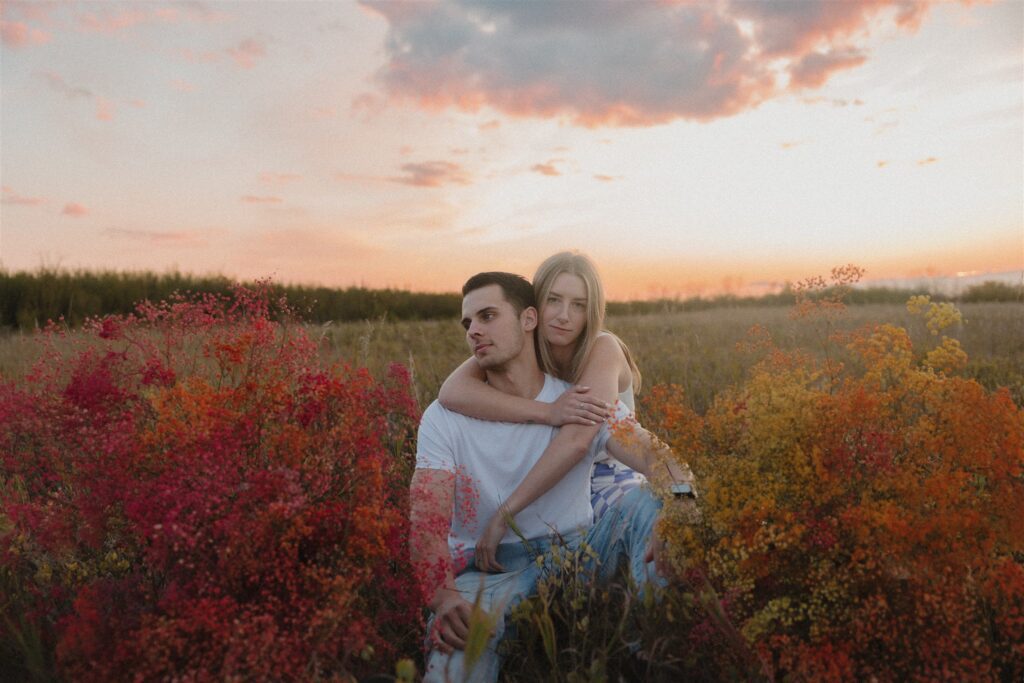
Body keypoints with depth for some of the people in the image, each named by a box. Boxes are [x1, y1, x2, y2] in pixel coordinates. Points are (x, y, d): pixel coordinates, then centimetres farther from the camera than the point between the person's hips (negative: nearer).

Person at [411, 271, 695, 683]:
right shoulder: (444, 418, -6)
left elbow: (661, 463, -15)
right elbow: (428, 517, -16)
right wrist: (443, 594, -35)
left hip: (577, 553, 3)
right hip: (490, 571, -2)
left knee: (648, 502, -21)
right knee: (454, 647, -35)